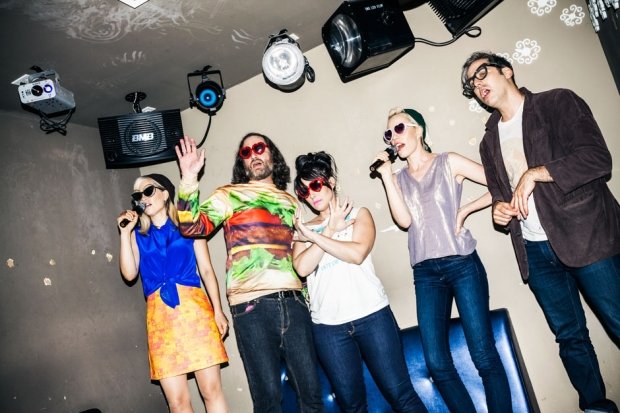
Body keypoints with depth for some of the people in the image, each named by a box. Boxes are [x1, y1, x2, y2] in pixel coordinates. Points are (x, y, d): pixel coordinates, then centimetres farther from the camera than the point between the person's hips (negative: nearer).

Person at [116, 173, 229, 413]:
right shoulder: (138, 234, 16)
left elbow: (206, 270, 7)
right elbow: (129, 273, 3)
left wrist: (218, 310, -1)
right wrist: (125, 233, 3)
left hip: (193, 308, -1)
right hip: (159, 314, 2)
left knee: (211, 389, -2)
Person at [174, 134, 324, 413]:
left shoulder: (290, 201, 19)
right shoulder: (229, 194, 7)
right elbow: (192, 226, -9)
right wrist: (189, 179, -17)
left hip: (293, 301, 4)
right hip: (252, 305, -3)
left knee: (311, 390, 8)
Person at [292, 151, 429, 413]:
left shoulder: (359, 214, 7)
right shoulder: (304, 229, 12)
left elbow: (357, 253, -12)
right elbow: (302, 268, -7)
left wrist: (314, 236, -8)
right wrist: (330, 229, -5)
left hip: (371, 315, -2)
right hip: (328, 327, 2)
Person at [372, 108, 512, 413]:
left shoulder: (448, 162, 5)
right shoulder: (399, 178, 14)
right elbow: (404, 220, -4)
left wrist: (465, 210, -5)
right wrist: (386, 175, -3)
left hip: (462, 265, -3)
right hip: (425, 274, 4)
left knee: (484, 356, -5)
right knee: (437, 364, -1)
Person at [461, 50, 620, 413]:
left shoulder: (558, 103, -1)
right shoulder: (490, 142, 16)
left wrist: (534, 173, -15)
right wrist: (500, 210, -1)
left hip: (586, 236, -5)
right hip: (534, 250, 5)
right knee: (570, 336, 12)